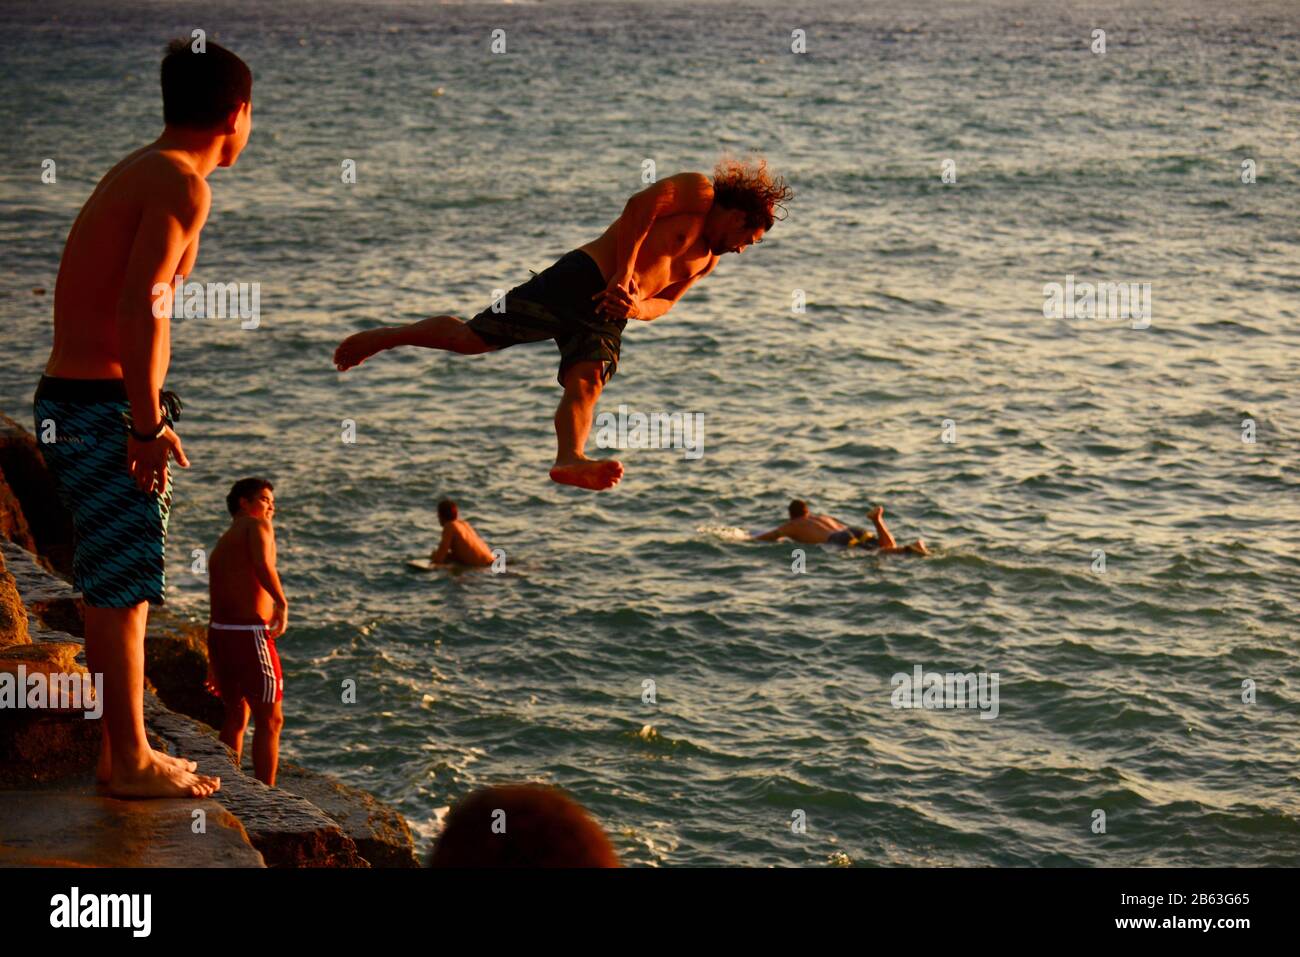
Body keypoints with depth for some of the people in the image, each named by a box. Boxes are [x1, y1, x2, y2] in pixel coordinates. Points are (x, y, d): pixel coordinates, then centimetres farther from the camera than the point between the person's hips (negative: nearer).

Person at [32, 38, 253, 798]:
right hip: (106, 403, -10)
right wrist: (147, 424, -21)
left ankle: (123, 749, 25)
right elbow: (140, 308, -23)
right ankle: (130, 760, 5)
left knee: (115, 585, 16)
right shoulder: (182, 185, -13)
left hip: (72, 399, 10)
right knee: (122, 588, -3)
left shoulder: (138, 172, 16)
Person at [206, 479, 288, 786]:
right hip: (249, 634, -8)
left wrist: (214, 663, 24)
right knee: (270, 720, 1)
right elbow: (262, 565, -24)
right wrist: (282, 604, -18)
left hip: (219, 633, 8)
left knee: (235, 715, 22)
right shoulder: (256, 526, -1)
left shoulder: (221, 545, 23)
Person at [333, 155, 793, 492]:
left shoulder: (708, 261, 25)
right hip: (581, 278, -6)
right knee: (470, 337, -10)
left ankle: (569, 459, -48)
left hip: (609, 317, 7)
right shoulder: (697, 191, 3)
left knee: (586, 382, -23)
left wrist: (638, 307, -2)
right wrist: (622, 277, -15)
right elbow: (640, 206, -10)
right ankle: (386, 337, 8)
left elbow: (666, 300, 22)